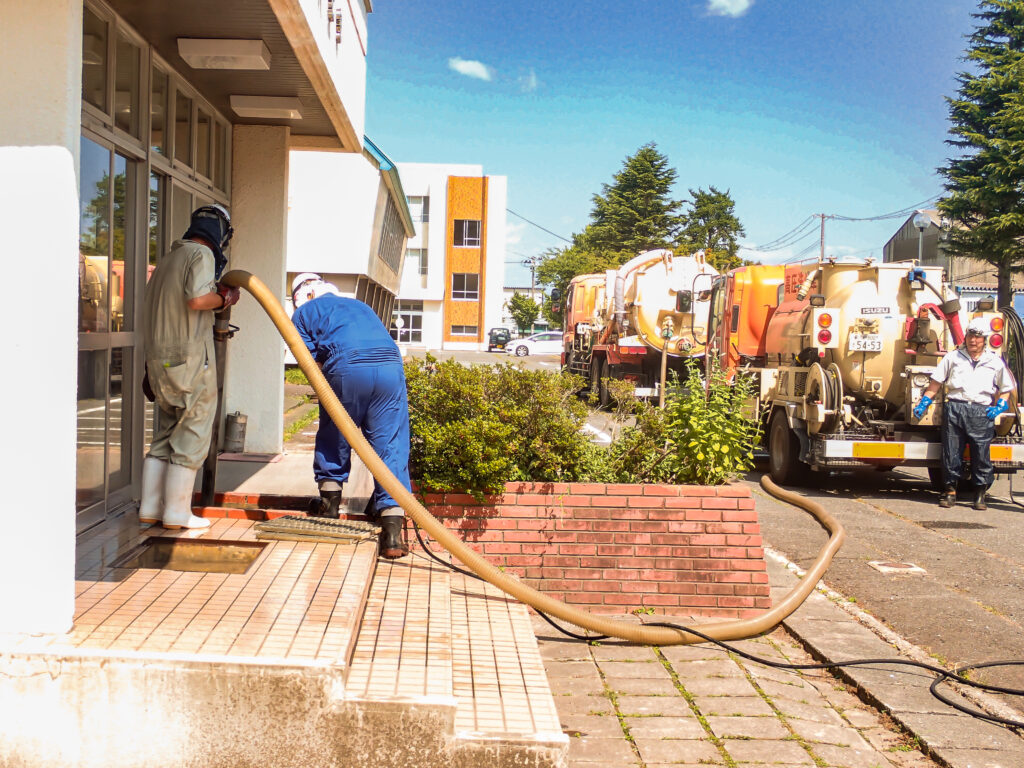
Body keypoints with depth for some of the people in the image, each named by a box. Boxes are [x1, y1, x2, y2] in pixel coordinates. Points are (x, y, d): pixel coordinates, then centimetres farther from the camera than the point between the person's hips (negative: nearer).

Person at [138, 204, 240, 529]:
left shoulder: (167, 259, 20)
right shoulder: (202, 254, -6)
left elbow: (149, 310, 21)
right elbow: (197, 299, -23)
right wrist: (225, 297, -5)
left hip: (160, 358, 8)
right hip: (190, 357, -8)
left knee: (165, 434, 15)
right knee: (192, 436, -1)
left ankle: (150, 508, 16)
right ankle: (177, 514, 1)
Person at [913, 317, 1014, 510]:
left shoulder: (995, 361, 14)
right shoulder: (953, 357, 13)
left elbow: (1006, 389, 20)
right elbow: (936, 382, 14)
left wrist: (999, 406, 4)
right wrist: (924, 402, 6)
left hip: (982, 412, 0)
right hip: (955, 408, 0)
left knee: (981, 454, -3)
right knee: (951, 452, 0)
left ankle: (980, 494, 7)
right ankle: (950, 490, 11)